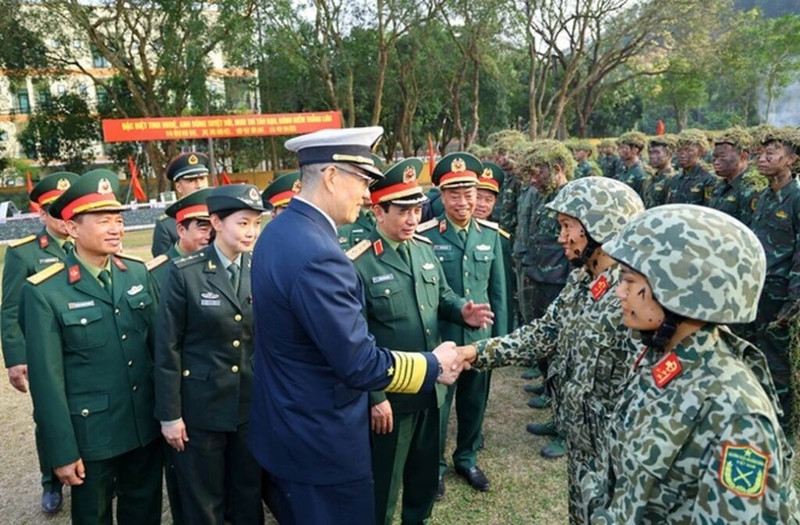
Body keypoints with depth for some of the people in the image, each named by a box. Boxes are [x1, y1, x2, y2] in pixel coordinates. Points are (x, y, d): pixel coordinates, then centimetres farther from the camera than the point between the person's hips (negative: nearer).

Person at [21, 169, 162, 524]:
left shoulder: (138, 273, -2)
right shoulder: (44, 292, -15)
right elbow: (47, 379, -13)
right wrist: (62, 451, -9)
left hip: (146, 425, 4)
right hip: (91, 433, -3)